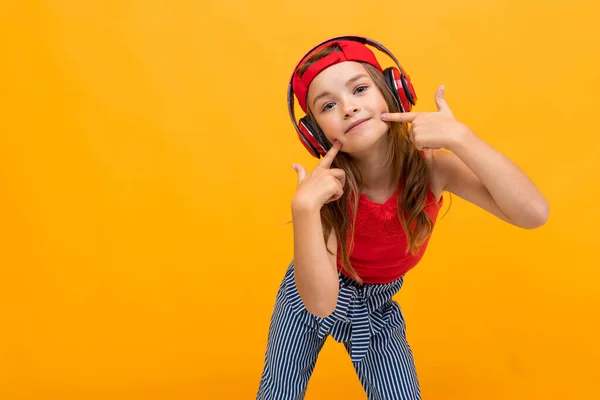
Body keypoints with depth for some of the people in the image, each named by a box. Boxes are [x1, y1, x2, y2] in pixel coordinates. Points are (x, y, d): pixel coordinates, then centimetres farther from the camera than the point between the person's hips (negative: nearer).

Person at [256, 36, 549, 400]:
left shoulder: (432, 167, -25)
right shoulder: (329, 187, -28)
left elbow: (534, 213, -37)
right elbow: (320, 301, -36)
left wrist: (459, 136, -43)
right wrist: (304, 207, -48)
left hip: (377, 309, 1)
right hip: (310, 297, -1)